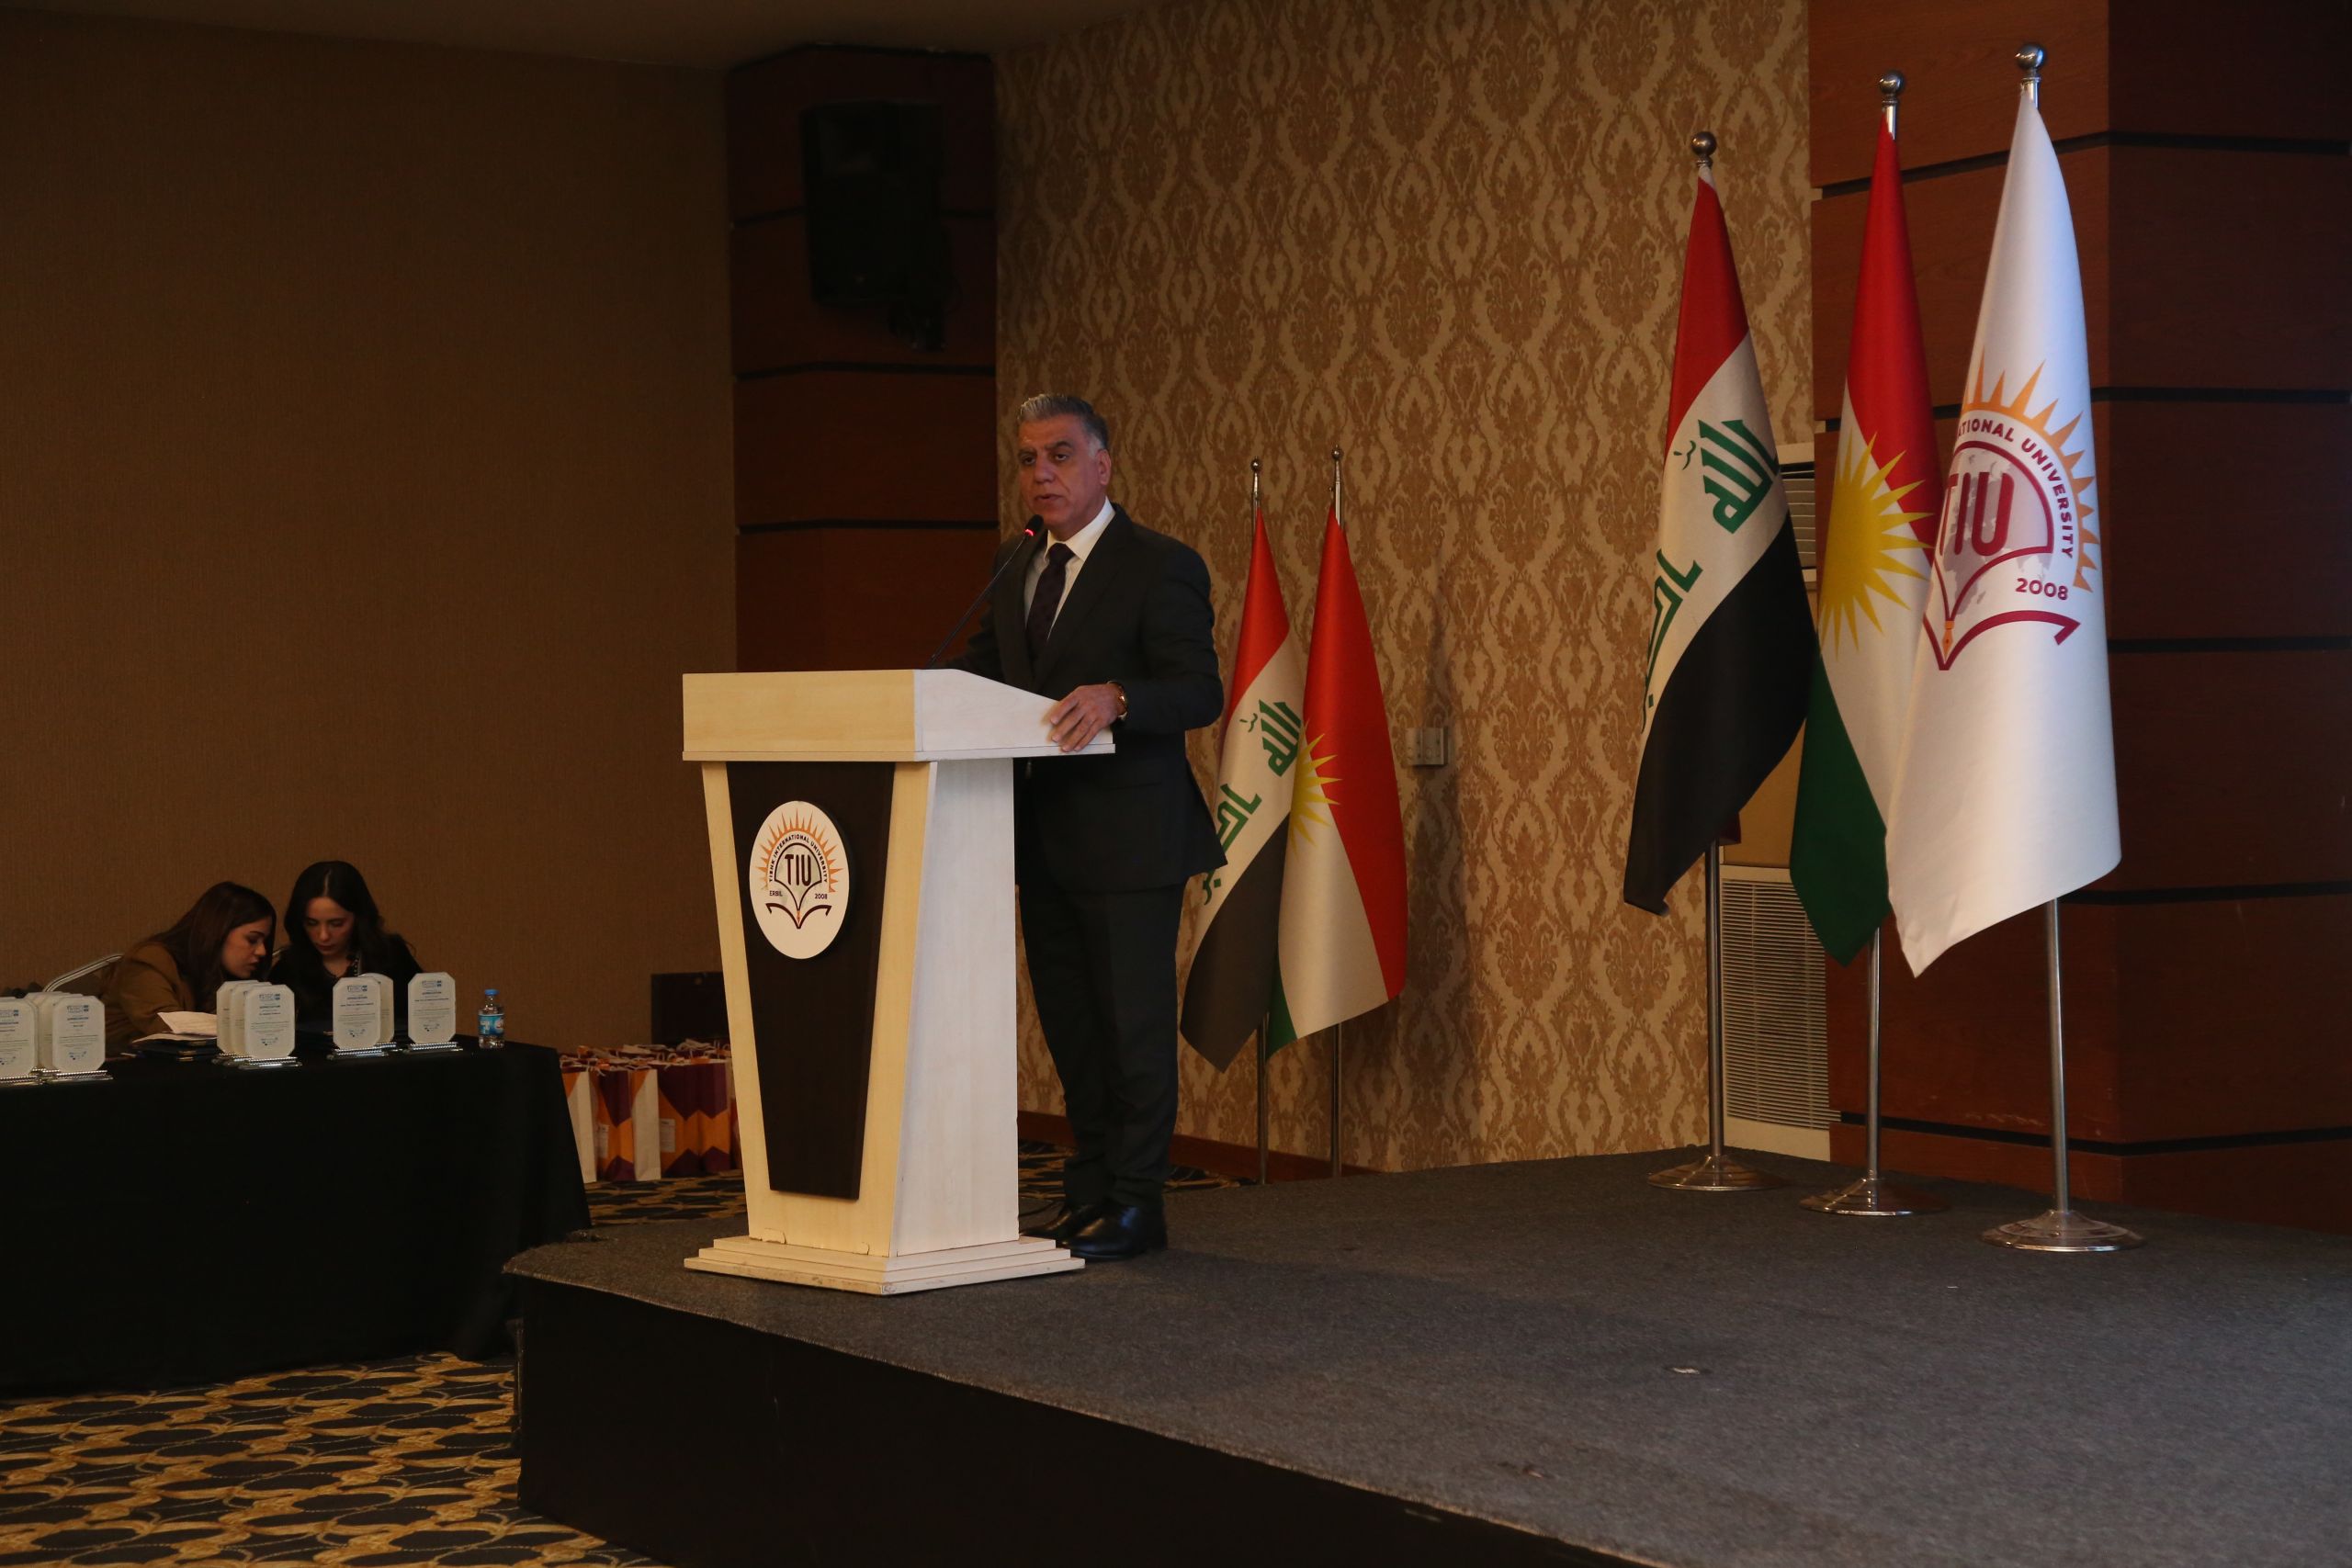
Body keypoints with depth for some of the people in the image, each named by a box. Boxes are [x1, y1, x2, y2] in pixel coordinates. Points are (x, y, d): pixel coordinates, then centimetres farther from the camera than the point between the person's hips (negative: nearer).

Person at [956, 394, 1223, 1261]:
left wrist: (1115, 698, -37)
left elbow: (1200, 690, -19)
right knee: (1070, 1024, 15)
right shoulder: (1013, 564, 13)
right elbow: (985, 665, 17)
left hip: (1127, 836, -7)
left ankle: (1134, 1203, 7)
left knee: (1132, 1021, -1)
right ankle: (1088, 1191, 25)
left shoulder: (1161, 567, -10)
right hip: (1043, 835, 8)